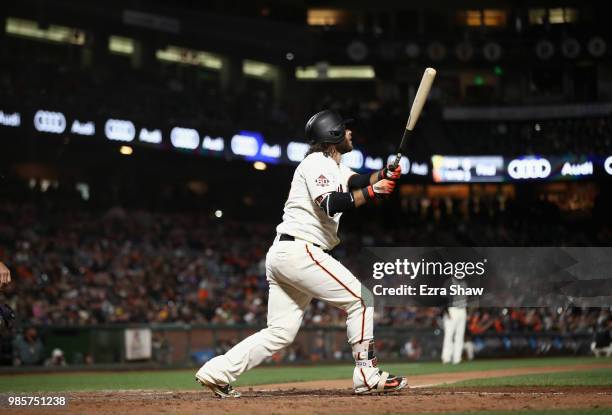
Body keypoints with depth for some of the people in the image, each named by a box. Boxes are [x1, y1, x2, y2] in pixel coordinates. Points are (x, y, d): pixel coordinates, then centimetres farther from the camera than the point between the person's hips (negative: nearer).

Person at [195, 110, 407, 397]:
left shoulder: (334, 168, 24)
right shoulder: (317, 162, -8)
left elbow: (360, 181, 9)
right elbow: (331, 204, -22)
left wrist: (383, 176, -10)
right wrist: (371, 191, -19)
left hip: (281, 255, 10)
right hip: (299, 251, -10)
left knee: (281, 332, 6)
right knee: (360, 299, -5)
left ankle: (217, 372, 0)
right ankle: (367, 377, -5)